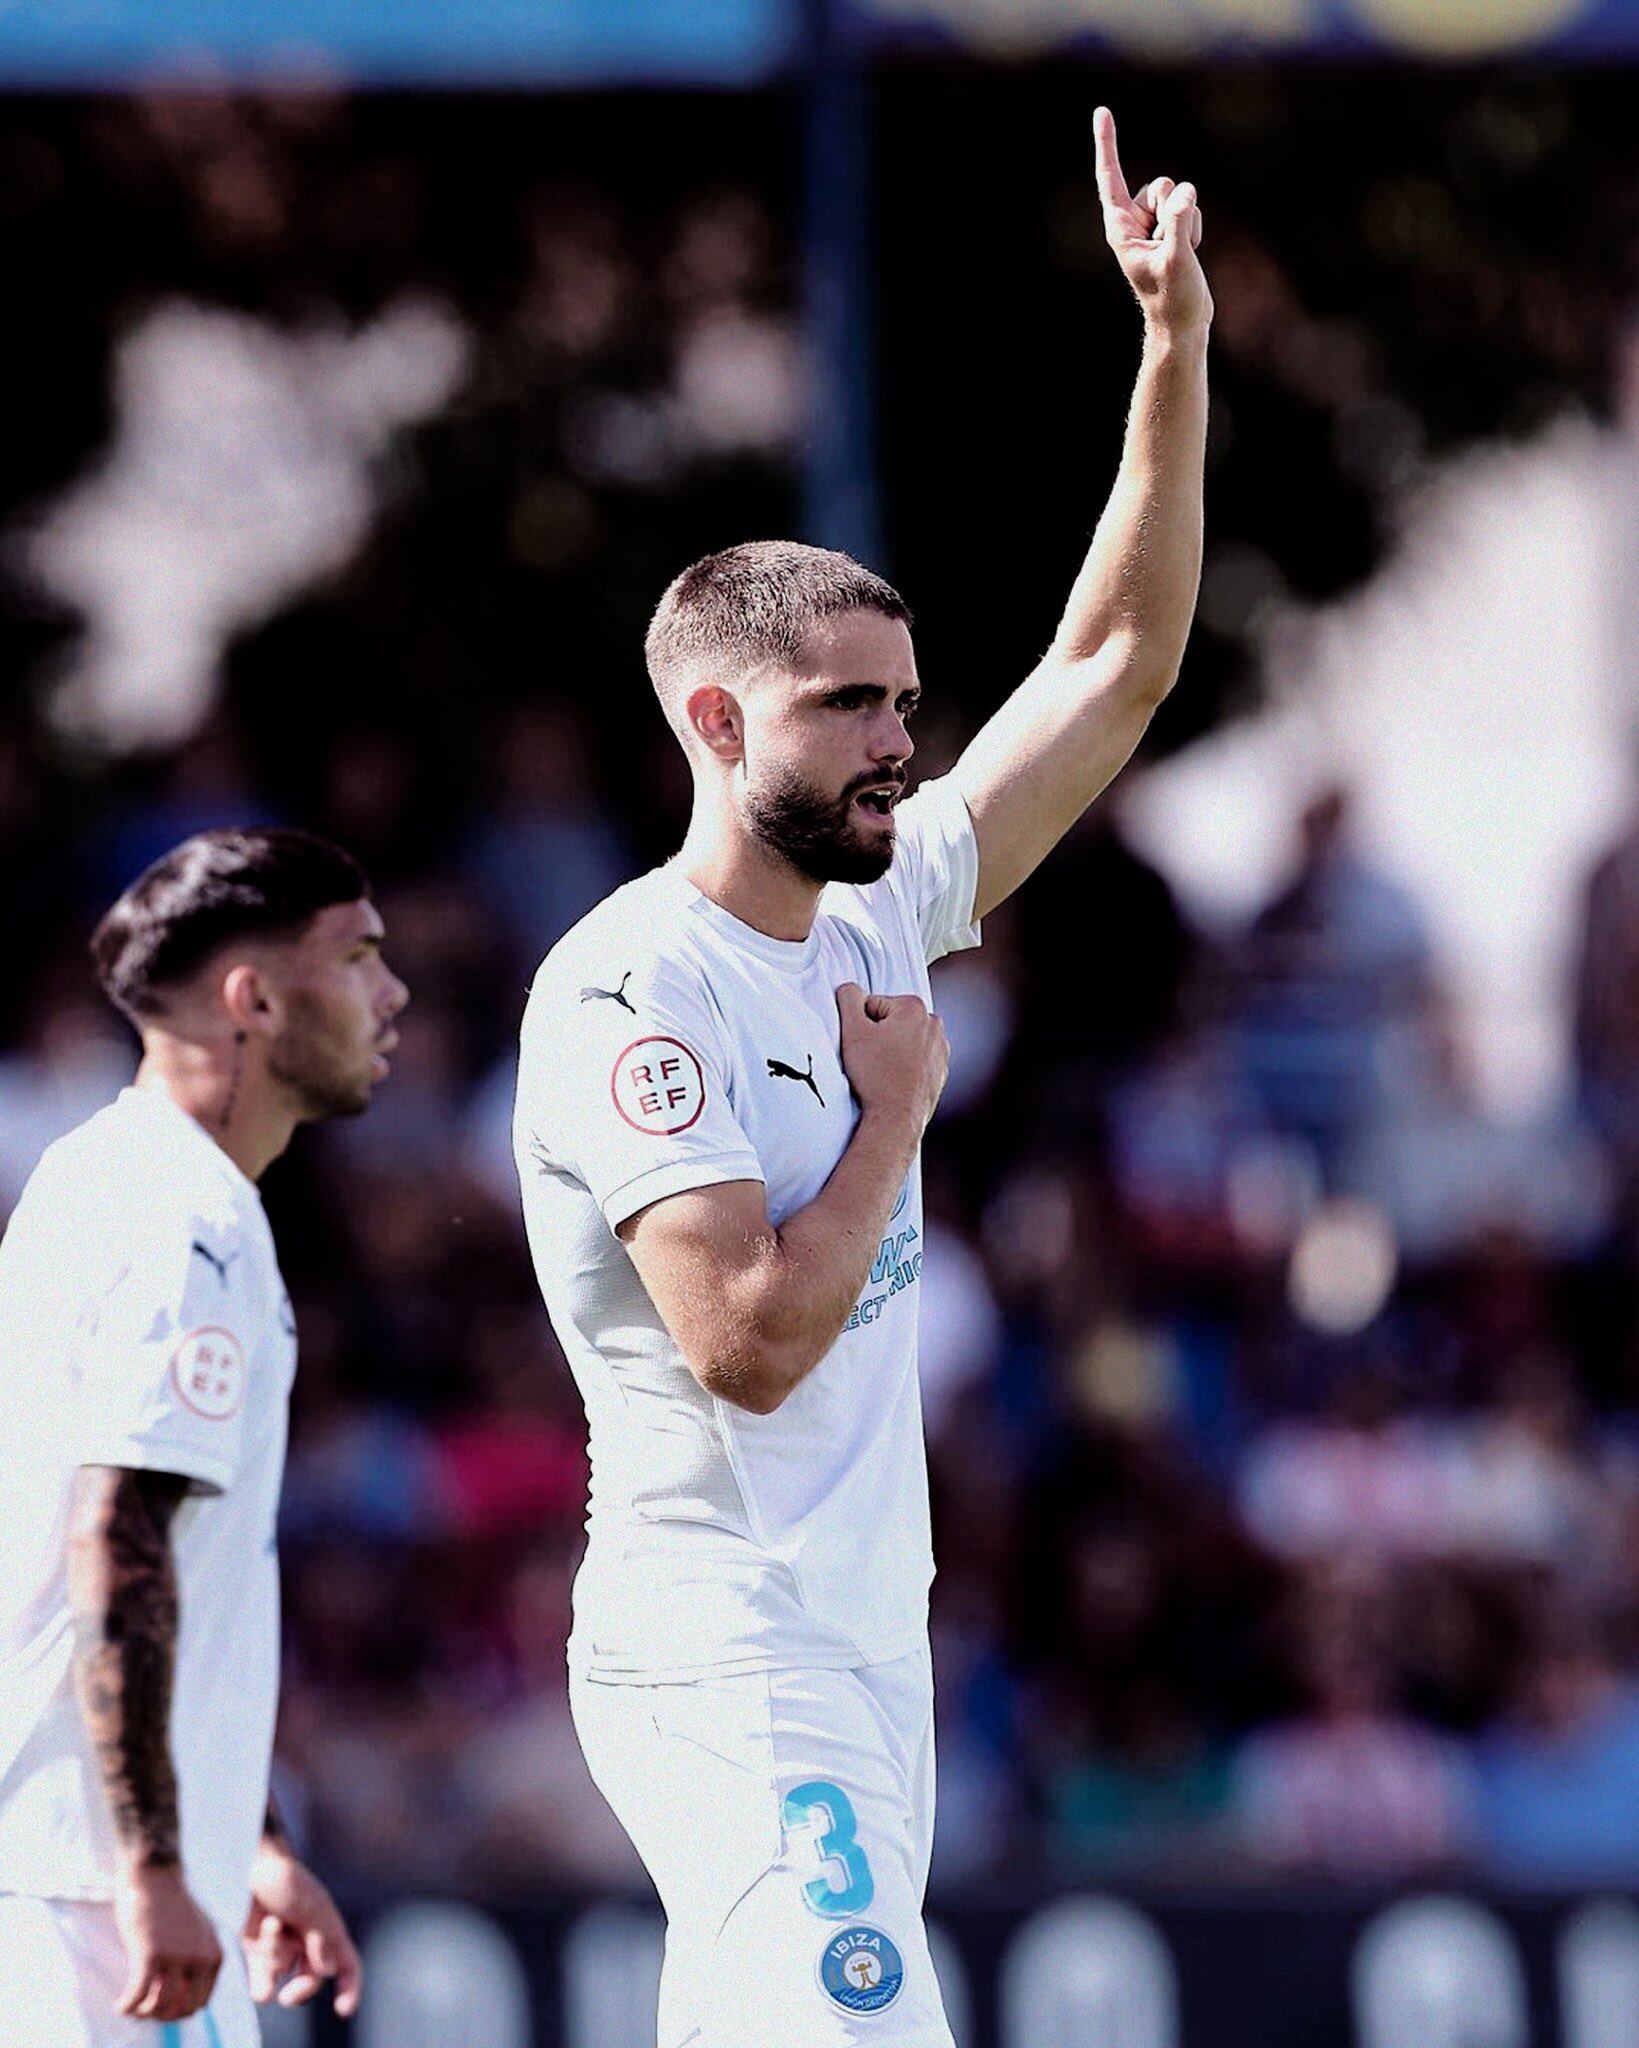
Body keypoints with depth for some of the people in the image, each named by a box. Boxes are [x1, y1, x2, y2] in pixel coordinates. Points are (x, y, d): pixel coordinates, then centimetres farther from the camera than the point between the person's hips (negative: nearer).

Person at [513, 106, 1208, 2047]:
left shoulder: (878, 919, 13)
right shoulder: (634, 988, -12)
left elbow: (1113, 665, 19)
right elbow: (750, 1340, -21)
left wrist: (1177, 340, 13)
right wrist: (898, 1106, -7)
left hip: (857, 1662, 9)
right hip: (725, 1671, -9)